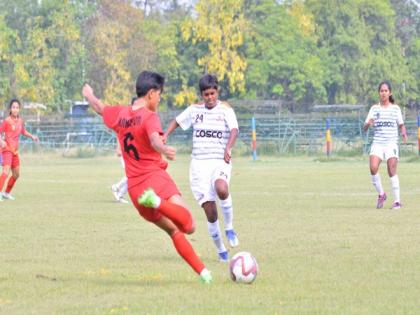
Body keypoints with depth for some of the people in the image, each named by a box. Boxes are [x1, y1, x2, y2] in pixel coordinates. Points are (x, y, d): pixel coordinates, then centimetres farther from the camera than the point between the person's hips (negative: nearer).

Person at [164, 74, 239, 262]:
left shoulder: (226, 110, -1)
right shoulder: (194, 110, 8)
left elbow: (234, 130, -18)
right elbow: (177, 121, 23)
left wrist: (228, 148, -38)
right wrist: (164, 137, 3)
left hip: (220, 162, -3)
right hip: (199, 163, 3)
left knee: (221, 189, -37)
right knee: (210, 213, -3)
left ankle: (229, 227, -13)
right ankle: (221, 251, 15)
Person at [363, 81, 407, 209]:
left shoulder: (395, 108, 6)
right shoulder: (374, 109, 7)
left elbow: (401, 124, 14)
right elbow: (364, 128, 4)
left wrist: (404, 133, -7)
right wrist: (368, 123, -20)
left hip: (391, 143, -1)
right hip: (377, 143, 1)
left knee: (392, 171, -9)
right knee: (373, 168, -18)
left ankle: (397, 201, -1)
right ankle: (381, 194, 3)